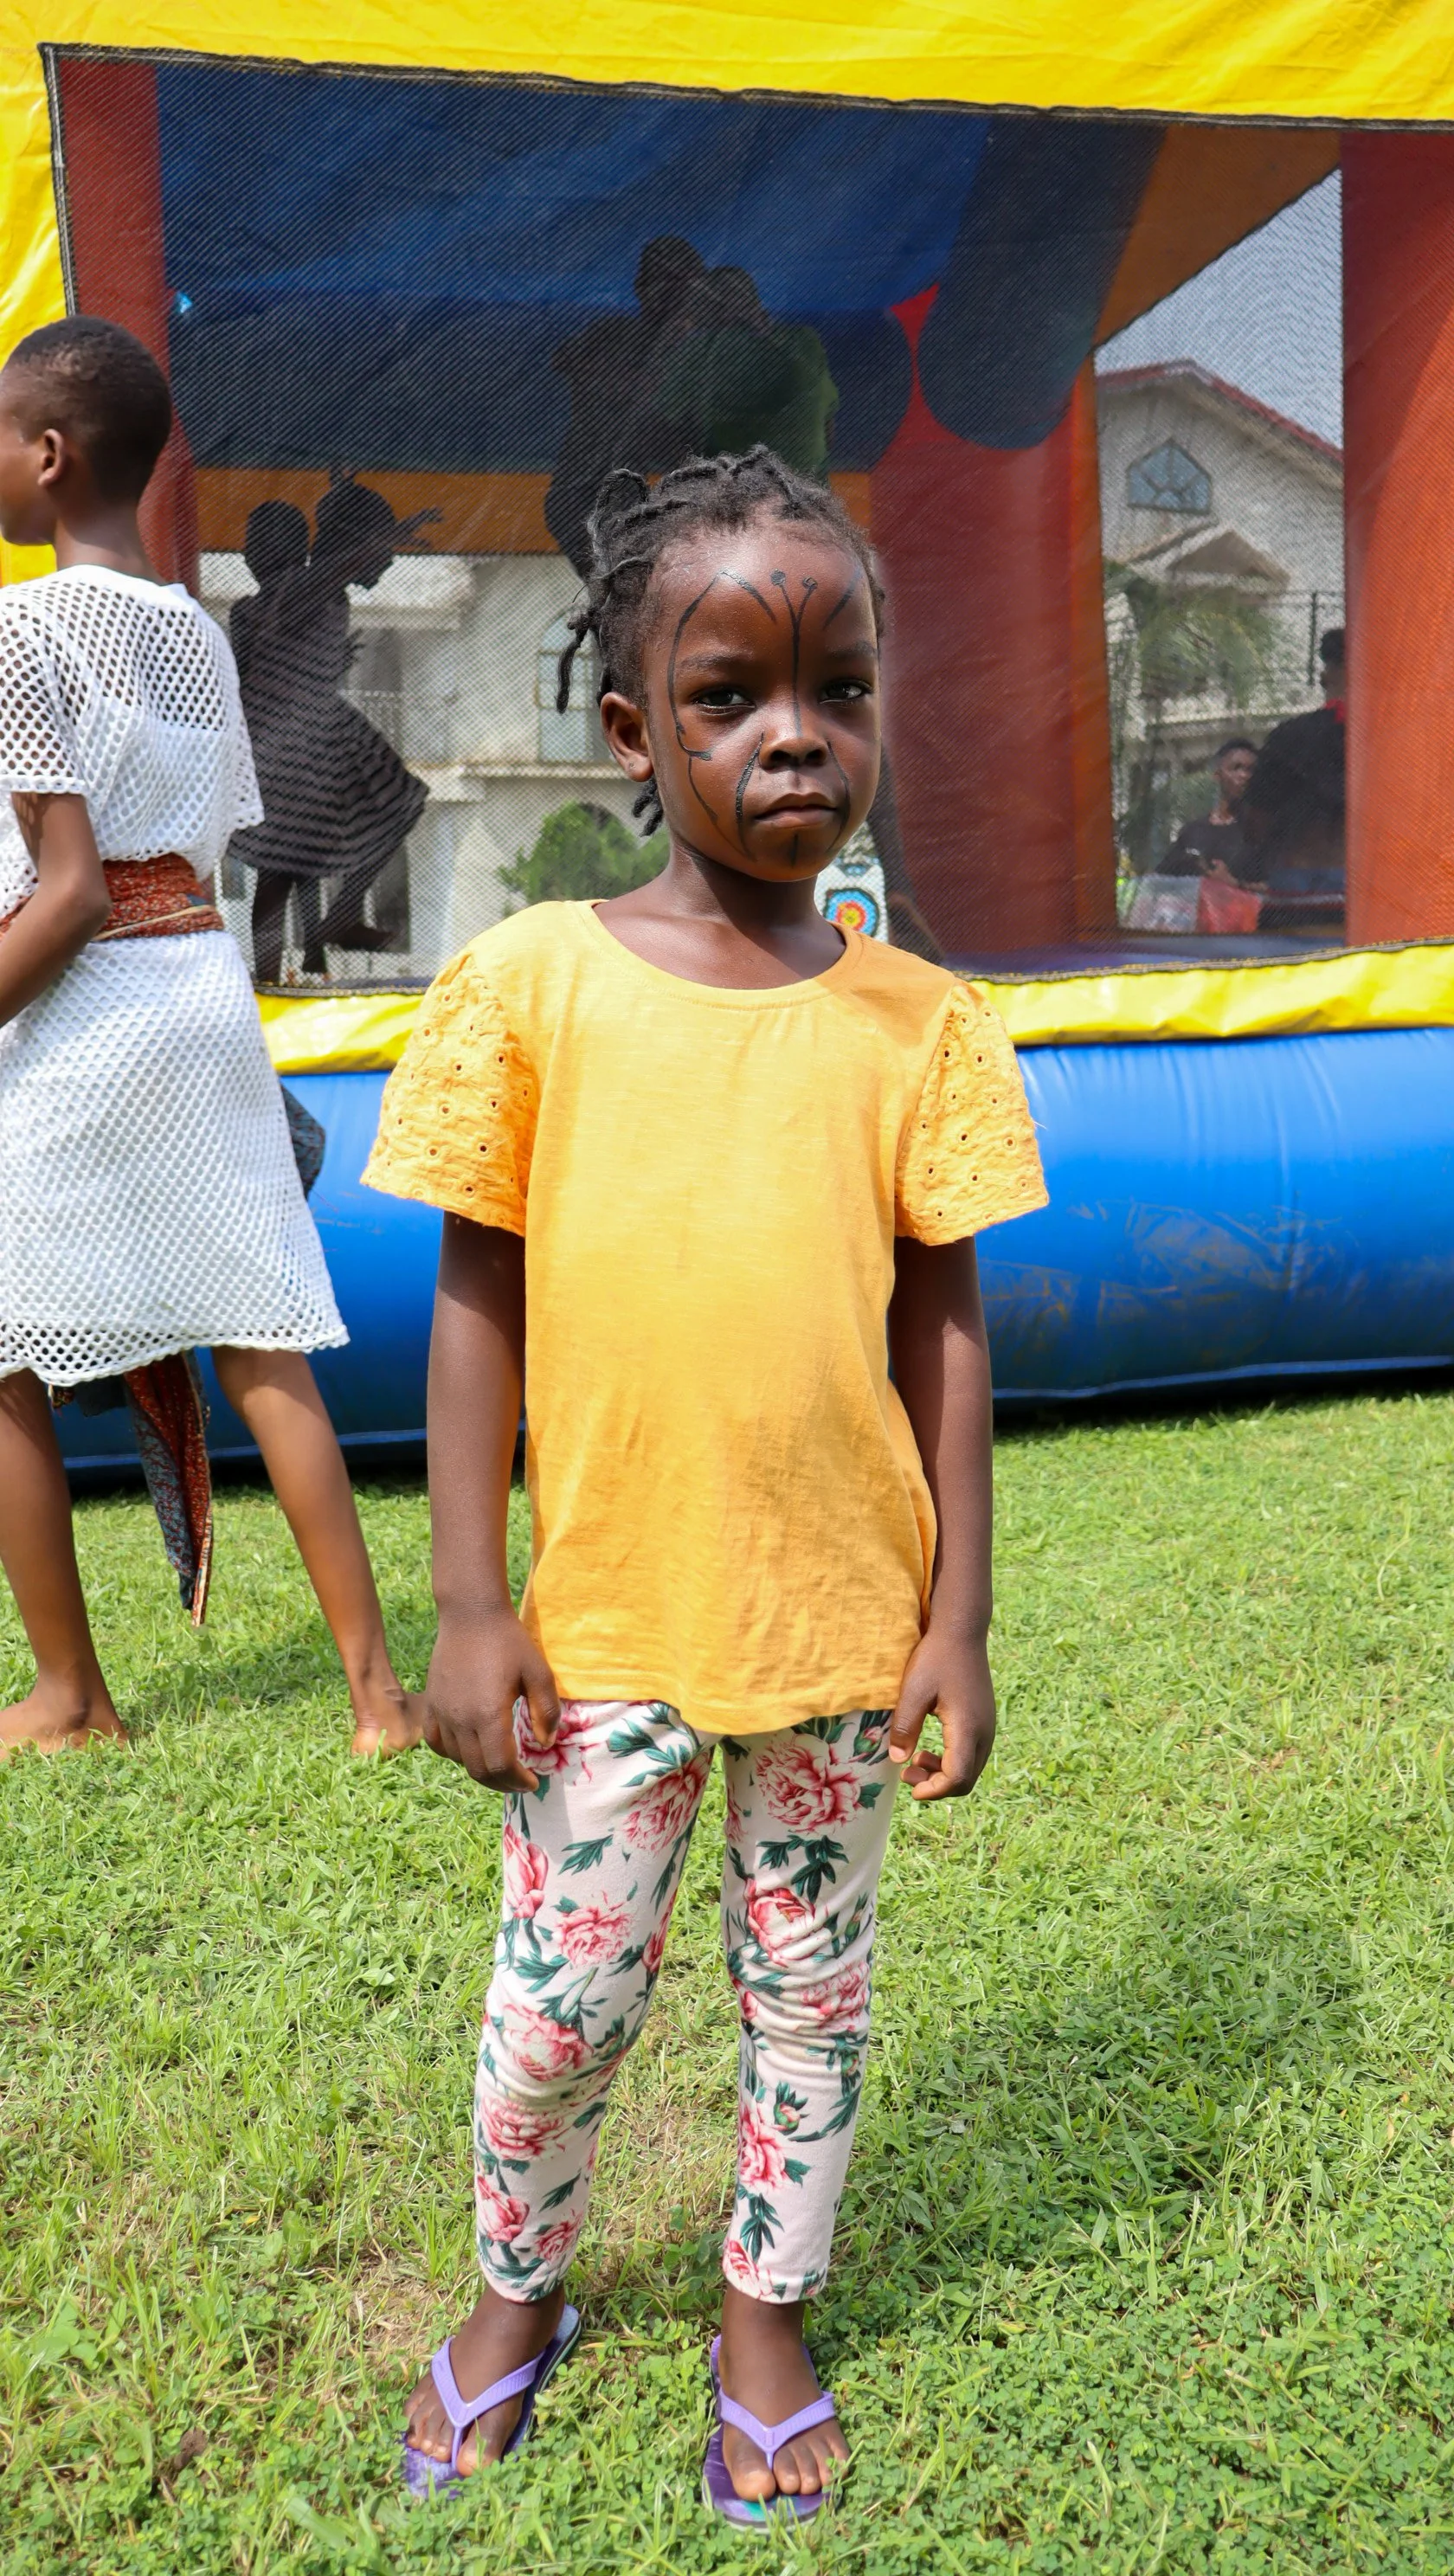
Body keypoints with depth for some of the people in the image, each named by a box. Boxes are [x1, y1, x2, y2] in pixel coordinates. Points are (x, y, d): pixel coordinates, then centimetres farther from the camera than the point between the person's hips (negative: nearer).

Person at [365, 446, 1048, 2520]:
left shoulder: (917, 1023, -3)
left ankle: (768, 2320, 41)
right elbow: (477, 1305, -2)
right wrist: (469, 1604, -4)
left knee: (811, 1998, 16)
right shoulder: (531, 982, -6)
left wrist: (957, 1623, 0)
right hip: (604, 1623, -1)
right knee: (560, 2003, 12)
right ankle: (517, 2299, 41)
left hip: (843, 1625, 1)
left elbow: (947, 1331, 1)